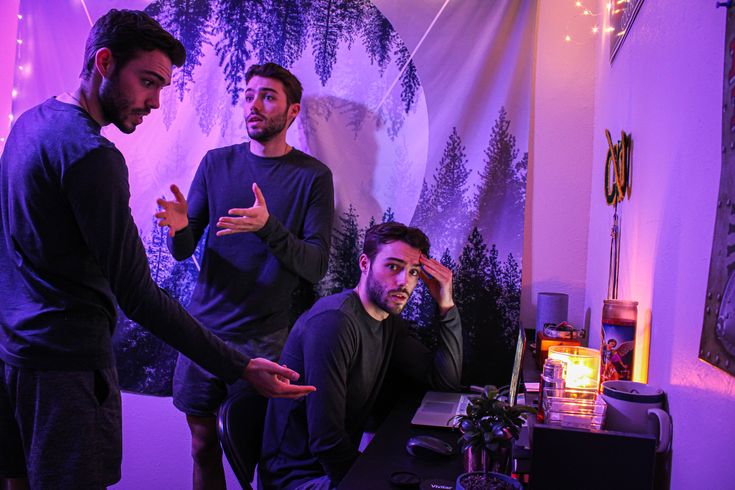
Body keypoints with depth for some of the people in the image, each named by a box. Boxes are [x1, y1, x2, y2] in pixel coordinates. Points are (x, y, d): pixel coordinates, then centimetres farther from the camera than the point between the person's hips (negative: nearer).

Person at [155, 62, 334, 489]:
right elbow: (184, 252, 3)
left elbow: (316, 266, -11)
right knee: (204, 445, 13)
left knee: (260, 450, 7)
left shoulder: (313, 176, -4)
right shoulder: (217, 163, 4)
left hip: (265, 336, -3)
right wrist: (180, 229, -21)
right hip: (204, 325, 3)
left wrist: (268, 228, -28)